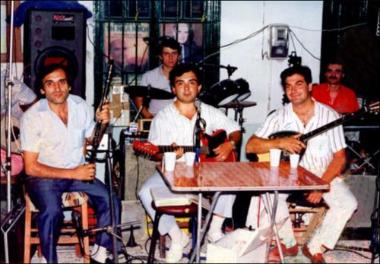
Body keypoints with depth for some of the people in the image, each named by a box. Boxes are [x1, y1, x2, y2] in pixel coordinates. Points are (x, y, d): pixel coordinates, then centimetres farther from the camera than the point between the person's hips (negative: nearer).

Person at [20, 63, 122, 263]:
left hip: (77, 172, 5)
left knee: (111, 202, -15)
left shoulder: (81, 106, -2)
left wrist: (101, 123, -9)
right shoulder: (32, 116, -17)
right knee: (52, 212, -33)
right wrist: (73, 173, -22)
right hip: (43, 175, -5)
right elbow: (31, 167, -17)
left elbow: (91, 141, 13)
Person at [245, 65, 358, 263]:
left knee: (347, 203, -23)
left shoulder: (329, 115, -9)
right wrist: (280, 143, -26)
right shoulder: (279, 117, -6)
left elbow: (339, 157, -8)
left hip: (324, 174, 0)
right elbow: (251, 146, -10)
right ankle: (288, 243, -1)